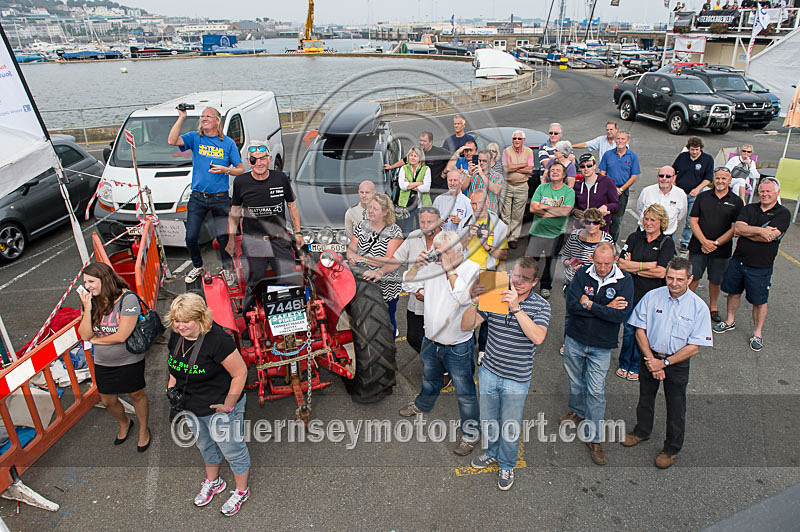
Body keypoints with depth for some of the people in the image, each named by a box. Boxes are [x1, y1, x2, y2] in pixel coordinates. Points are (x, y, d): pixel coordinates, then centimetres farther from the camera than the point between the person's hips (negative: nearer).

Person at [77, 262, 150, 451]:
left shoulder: (128, 299, -22)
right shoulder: (93, 301, -4)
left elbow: (121, 336, -23)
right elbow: (85, 335, -9)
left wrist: (96, 340, -8)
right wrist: (87, 309, -19)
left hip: (130, 361, -5)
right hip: (103, 363, 5)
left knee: (137, 395, 13)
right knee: (107, 401, 18)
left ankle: (143, 429, 37)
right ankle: (124, 424, 48)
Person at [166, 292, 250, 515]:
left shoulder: (218, 340, -31)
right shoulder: (176, 335, -7)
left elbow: (240, 373, -25)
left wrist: (228, 405, -20)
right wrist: (172, 388, 3)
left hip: (220, 408, -7)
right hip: (192, 407, 7)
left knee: (232, 450, 12)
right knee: (205, 446, 28)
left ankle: (241, 491, 36)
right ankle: (213, 482, 54)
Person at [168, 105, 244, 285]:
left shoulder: (228, 143, 5)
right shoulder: (195, 138, 6)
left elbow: (241, 170, 5)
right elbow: (172, 140, -12)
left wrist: (225, 170, -13)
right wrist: (182, 117, -13)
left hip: (220, 198, -1)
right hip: (197, 197, 2)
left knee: (223, 236, 0)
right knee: (191, 237, 3)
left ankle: (227, 268, 23)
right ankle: (197, 266, 27)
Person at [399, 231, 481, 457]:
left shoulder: (473, 269, -16)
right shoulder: (433, 267, -3)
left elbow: (464, 298, -32)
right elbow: (408, 286, 2)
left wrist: (450, 270, -29)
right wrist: (416, 266, -14)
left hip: (458, 347, -5)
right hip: (431, 341, 5)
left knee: (465, 393, 8)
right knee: (430, 379, 31)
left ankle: (470, 433, 26)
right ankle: (422, 405, 58)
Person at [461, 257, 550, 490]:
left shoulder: (540, 305, -11)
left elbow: (537, 337, -28)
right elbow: (467, 326, -8)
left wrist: (516, 308, -34)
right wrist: (474, 304, -28)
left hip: (516, 380, -3)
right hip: (488, 372, 3)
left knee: (510, 427, 13)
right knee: (488, 421, 21)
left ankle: (506, 466, 38)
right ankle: (492, 452, 49)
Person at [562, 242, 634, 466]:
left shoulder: (624, 281, -12)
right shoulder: (582, 274, -8)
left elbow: (622, 315, -22)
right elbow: (572, 305, -18)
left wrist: (589, 305, -20)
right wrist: (605, 308, -21)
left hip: (601, 346, -2)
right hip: (574, 340, 2)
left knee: (596, 391, 2)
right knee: (575, 380, 21)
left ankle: (594, 437, 16)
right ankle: (577, 410, 48)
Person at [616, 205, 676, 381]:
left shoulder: (667, 242, -4)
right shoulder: (634, 238, 3)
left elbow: (661, 272, -14)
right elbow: (621, 263, -7)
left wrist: (633, 268, -9)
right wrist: (647, 265, -13)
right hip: (631, 292, 2)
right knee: (629, 329, 10)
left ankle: (637, 367, 28)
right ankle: (624, 364, 30)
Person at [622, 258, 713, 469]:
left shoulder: (699, 307, -15)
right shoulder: (652, 296, -10)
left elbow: (694, 347, -14)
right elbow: (640, 330, -5)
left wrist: (664, 362, -17)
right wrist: (651, 359, -13)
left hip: (677, 363, -2)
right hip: (650, 357, 2)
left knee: (676, 407, 10)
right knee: (646, 397, 20)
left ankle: (672, 448, 32)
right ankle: (642, 430, 46)